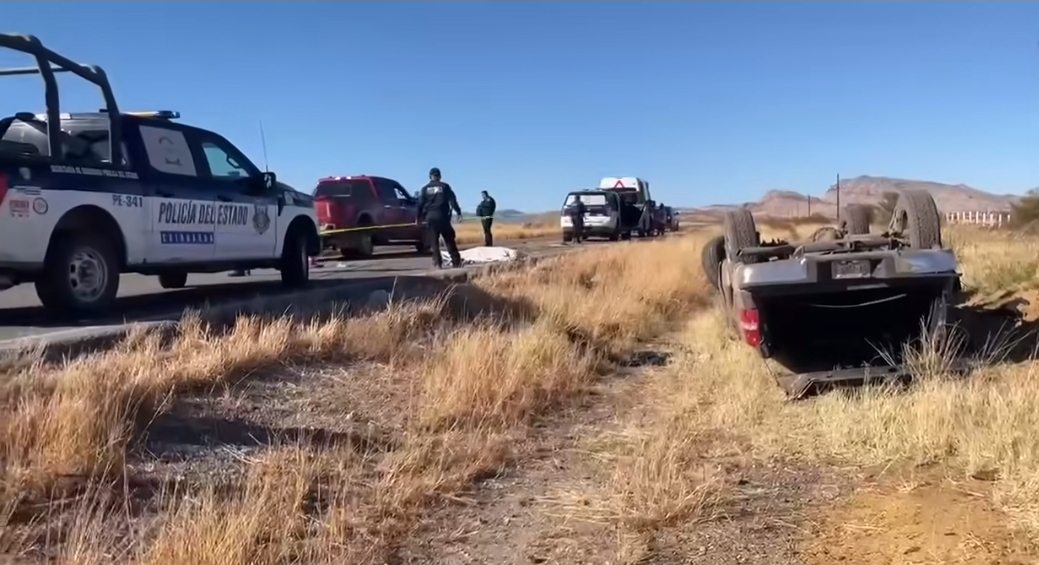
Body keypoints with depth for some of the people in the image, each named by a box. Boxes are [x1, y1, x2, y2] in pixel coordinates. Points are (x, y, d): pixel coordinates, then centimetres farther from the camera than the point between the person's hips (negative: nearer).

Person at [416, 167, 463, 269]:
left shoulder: (425, 189, 7)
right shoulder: (444, 186, 3)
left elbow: (420, 204, 4)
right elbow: (452, 200, -3)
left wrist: (419, 218, 10)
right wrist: (458, 212, -2)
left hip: (430, 216, 1)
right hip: (442, 216, -1)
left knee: (434, 241, 5)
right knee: (449, 239, 6)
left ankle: (437, 263, 0)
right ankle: (456, 261, 5)